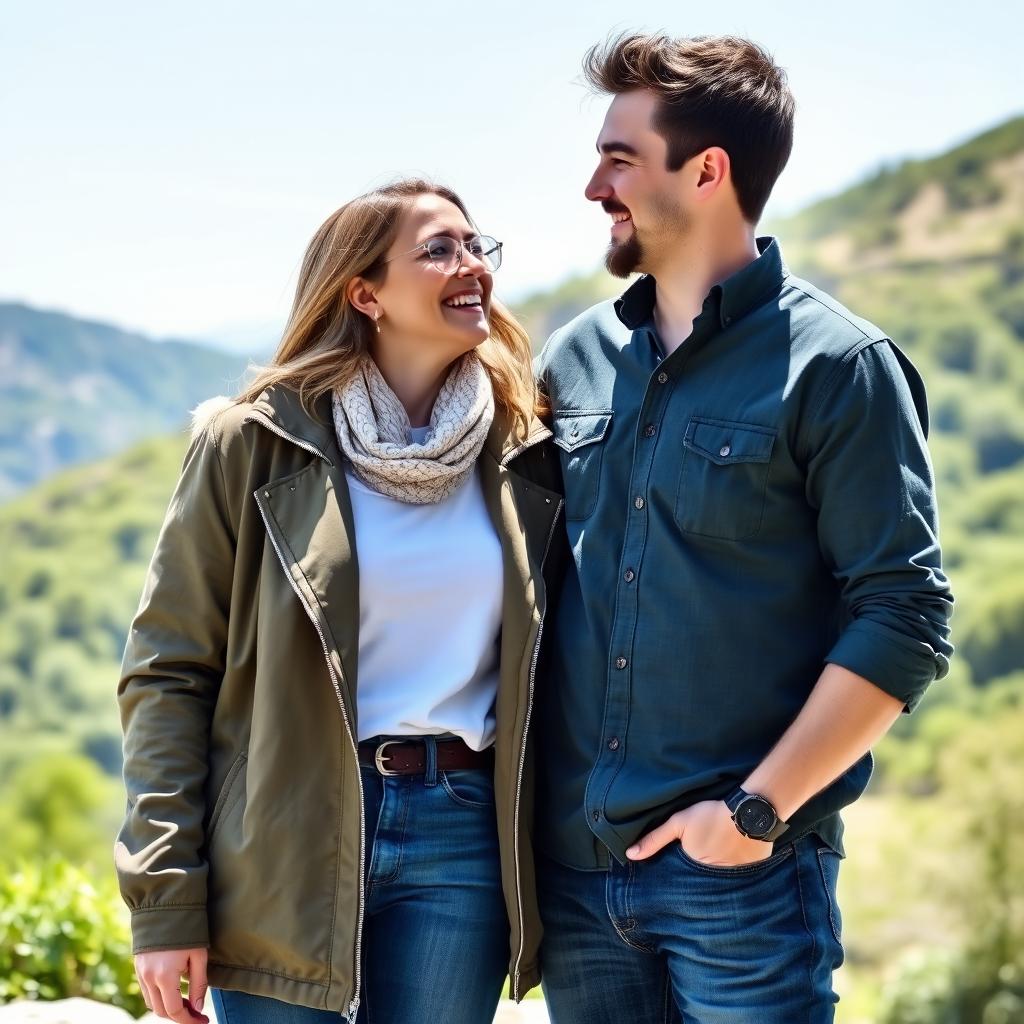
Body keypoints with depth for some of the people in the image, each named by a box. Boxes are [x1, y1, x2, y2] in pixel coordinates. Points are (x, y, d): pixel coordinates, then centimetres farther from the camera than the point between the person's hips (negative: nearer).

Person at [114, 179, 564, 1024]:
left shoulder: (525, 455, 5)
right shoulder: (256, 443, -4)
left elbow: (555, 670, 12)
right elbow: (169, 672, -4)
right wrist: (166, 905, -9)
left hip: (460, 840, 3)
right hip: (287, 851, -2)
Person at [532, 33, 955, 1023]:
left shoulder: (837, 367, -7)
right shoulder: (574, 357, 8)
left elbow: (903, 623, -10)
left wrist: (756, 811, -14)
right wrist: (523, 792, 5)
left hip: (743, 872, -5)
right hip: (572, 865, 5)